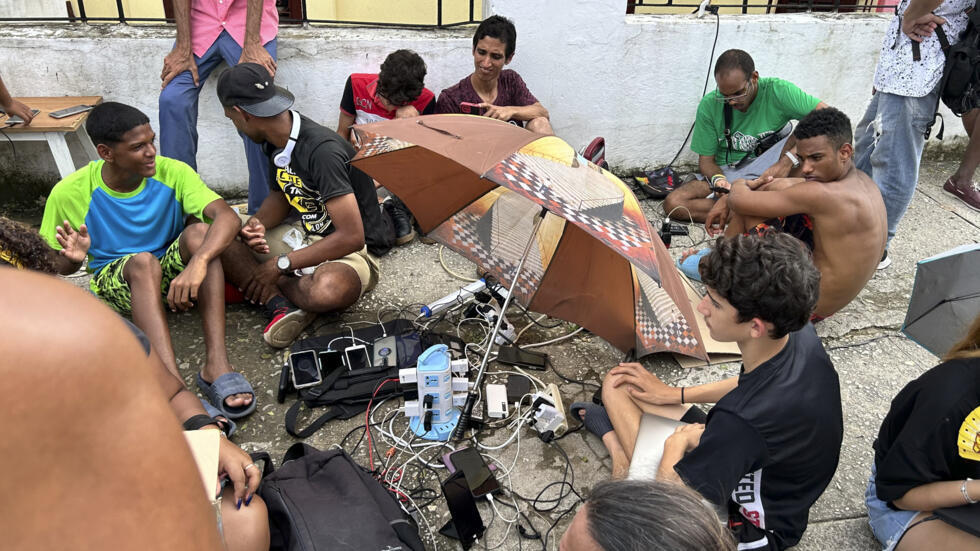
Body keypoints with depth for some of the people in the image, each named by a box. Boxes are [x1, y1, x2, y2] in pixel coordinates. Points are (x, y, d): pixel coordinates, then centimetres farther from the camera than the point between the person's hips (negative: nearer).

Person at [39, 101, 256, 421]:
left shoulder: (172, 173, -14)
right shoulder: (70, 194, -13)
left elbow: (228, 217, -30)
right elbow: (54, 272, -2)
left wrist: (197, 263, -48)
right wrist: (71, 258, -28)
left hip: (170, 274, 2)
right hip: (114, 284, -1)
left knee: (199, 232, -30)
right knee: (144, 261, -36)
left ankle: (217, 365, -40)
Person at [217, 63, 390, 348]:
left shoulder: (321, 150, -26)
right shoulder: (276, 141, 1)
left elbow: (352, 236, -28)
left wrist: (280, 265, -21)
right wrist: (258, 224, -7)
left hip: (352, 250, -8)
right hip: (305, 235, 8)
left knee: (328, 290, -43)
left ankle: (246, 279, -13)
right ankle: (282, 303, -19)